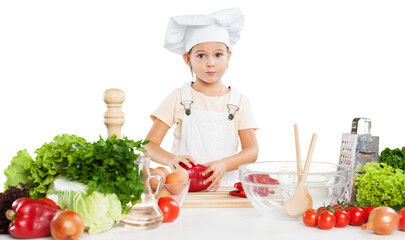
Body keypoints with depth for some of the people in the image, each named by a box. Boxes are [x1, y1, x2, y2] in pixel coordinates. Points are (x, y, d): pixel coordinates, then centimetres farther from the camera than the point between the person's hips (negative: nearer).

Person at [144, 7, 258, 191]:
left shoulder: (238, 101, 8)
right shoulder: (179, 98, 4)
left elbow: (252, 150, 1)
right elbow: (149, 145, 0)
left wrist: (223, 164, -19)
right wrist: (171, 159, -22)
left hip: (224, 185, 1)